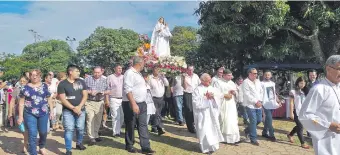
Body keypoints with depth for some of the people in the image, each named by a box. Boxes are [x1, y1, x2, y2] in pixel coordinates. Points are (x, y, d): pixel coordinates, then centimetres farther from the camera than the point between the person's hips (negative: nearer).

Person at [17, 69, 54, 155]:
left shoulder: (44, 86, 6)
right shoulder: (25, 88, -1)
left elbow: (49, 99, 10)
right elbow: (21, 103, 0)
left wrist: (51, 111, 7)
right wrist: (20, 116, -4)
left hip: (43, 113, 2)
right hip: (30, 114, -2)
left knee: (43, 132, 14)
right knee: (32, 135, -3)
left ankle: (42, 147, 42)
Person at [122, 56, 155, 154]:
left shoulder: (138, 73, 15)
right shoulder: (130, 73, -14)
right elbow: (128, 90, -23)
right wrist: (133, 104, -28)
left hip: (142, 104, 8)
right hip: (131, 104, -8)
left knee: (143, 125, 4)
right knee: (130, 126, 6)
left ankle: (145, 147, 6)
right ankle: (129, 145, 21)